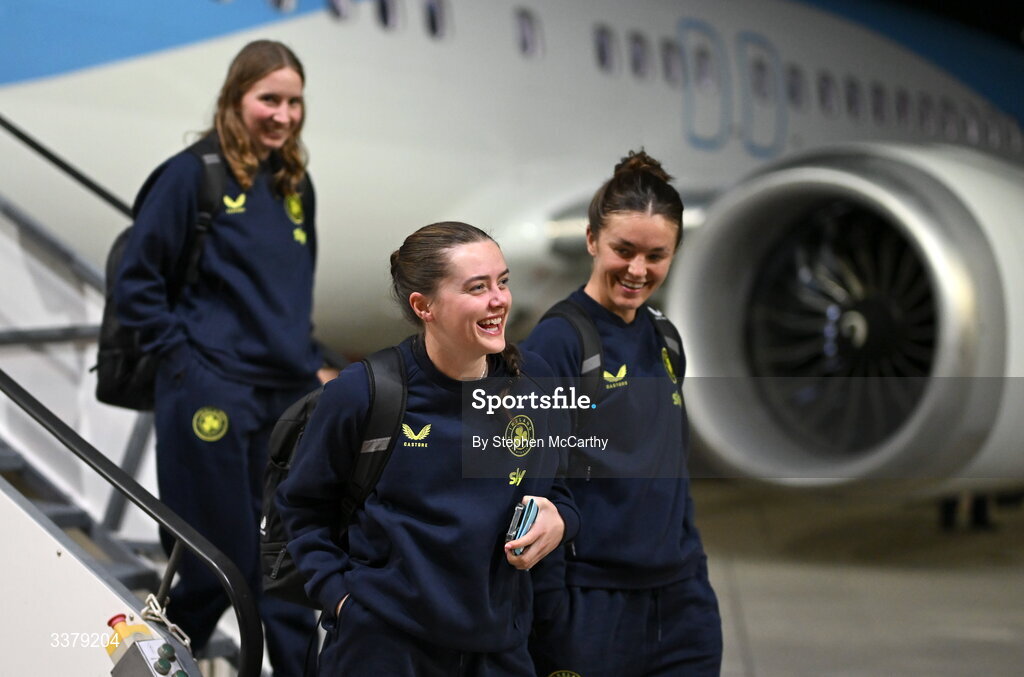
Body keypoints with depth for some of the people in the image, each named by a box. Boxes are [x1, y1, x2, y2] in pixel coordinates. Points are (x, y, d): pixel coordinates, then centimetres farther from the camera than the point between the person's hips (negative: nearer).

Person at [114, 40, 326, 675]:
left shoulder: (295, 183, 12)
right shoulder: (194, 173, -7)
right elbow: (136, 280, -6)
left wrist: (313, 362, 13)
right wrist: (181, 357, -11)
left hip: (291, 395, 6)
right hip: (213, 395, -6)